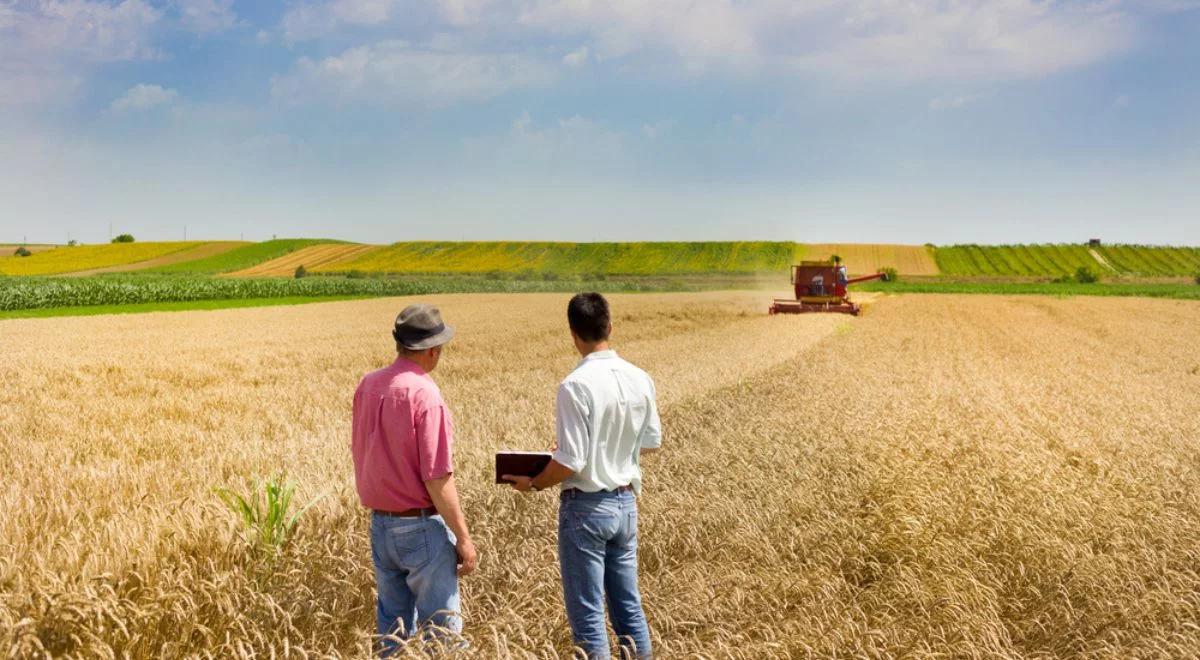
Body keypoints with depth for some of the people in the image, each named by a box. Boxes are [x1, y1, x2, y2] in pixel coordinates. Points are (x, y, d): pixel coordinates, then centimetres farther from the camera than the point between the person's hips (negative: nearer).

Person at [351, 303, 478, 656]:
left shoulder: (367, 385, 1)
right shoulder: (424, 393, -20)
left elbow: (359, 453, 11)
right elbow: (437, 479, -20)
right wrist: (463, 538, -13)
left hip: (380, 524, 7)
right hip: (422, 527, -7)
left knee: (391, 626, 19)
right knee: (440, 628, 6)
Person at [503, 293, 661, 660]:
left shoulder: (575, 386, -20)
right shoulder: (639, 379, -1)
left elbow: (569, 462, -19)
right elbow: (652, 442, 11)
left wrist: (533, 484, -2)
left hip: (586, 508, -6)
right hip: (626, 503, 6)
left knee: (588, 614, 5)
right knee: (629, 605, 18)